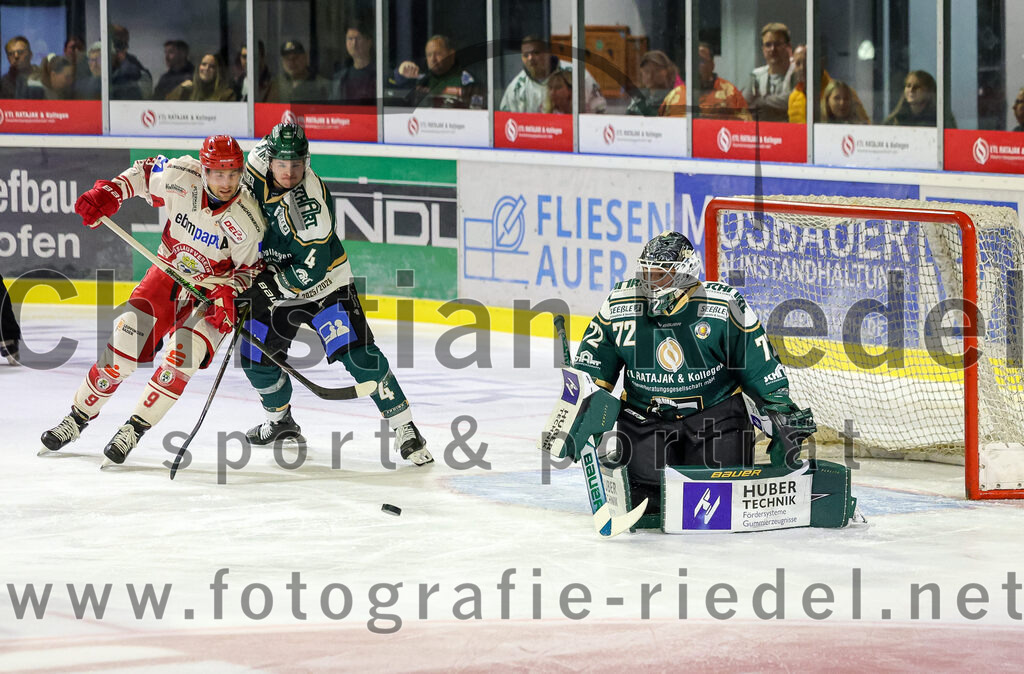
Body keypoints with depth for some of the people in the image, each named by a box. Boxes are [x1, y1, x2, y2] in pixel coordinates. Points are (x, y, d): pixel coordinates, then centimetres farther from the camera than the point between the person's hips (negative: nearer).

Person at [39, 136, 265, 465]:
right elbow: (145, 171, 0)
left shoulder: (247, 222, -25)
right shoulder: (181, 177, -21)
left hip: (215, 289, -3)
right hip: (170, 272, 3)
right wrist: (109, 192, -11)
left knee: (181, 355, -24)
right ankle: (77, 418, 11)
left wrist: (229, 290, -27)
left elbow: (250, 268, -9)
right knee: (125, 341, -6)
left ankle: (134, 429, -10)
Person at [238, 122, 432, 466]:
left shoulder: (311, 202, -32)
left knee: (359, 356, -18)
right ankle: (280, 421, 32)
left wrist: (268, 286, -28)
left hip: (323, 283, -6)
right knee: (257, 359, 4)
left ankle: (404, 428, -11)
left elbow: (312, 269, -30)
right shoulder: (258, 159, -14)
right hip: (273, 281, 6)